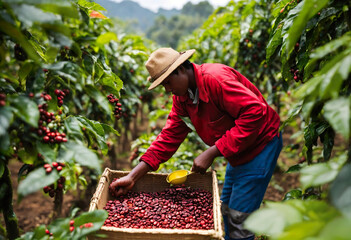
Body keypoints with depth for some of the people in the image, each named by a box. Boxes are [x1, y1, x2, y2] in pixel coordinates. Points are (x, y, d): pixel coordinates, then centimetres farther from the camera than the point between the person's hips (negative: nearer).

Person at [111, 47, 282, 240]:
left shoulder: (215, 78, -27)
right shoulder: (182, 96, 0)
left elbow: (254, 113, -32)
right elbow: (169, 137, -2)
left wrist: (211, 153, -29)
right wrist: (133, 177, -9)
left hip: (261, 144, -8)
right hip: (237, 152, 9)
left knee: (239, 216, -4)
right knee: (227, 210, 18)